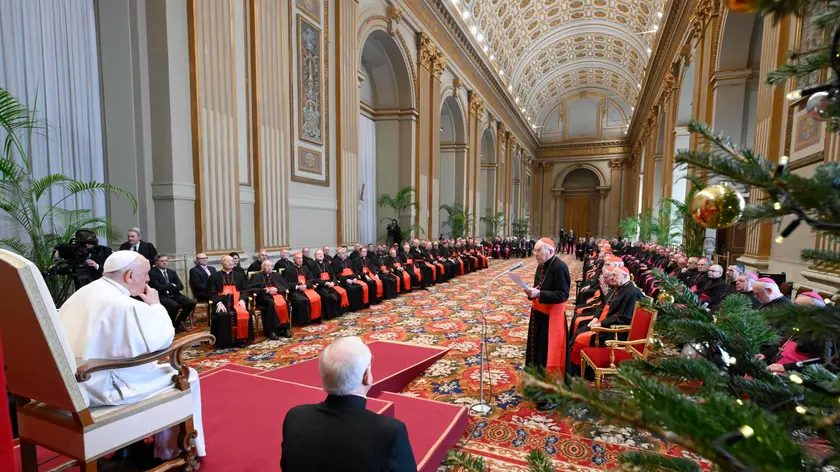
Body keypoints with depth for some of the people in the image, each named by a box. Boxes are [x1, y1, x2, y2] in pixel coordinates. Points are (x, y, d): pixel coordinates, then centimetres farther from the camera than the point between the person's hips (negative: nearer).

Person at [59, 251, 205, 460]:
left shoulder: (84, 292, 6)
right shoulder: (125, 306, -23)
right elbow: (164, 339, -18)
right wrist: (155, 305, -6)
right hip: (98, 388, -9)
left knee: (150, 365, 27)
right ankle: (169, 452, 19)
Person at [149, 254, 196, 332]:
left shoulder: (172, 272, 15)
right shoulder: (152, 273, -3)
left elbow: (180, 286, 5)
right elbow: (159, 288, -16)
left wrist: (168, 288, -11)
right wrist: (172, 285, -4)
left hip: (173, 294, 6)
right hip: (161, 296, -5)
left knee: (191, 303, -18)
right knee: (174, 305, -35)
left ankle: (178, 322, 4)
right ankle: (171, 325, -7)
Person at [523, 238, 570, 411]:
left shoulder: (559, 267, -20)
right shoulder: (541, 266, 7)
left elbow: (563, 295, -23)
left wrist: (538, 294, -28)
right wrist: (531, 291, -5)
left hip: (552, 317, -9)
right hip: (538, 314, 9)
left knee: (549, 354, 1)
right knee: (537, 350, 18)